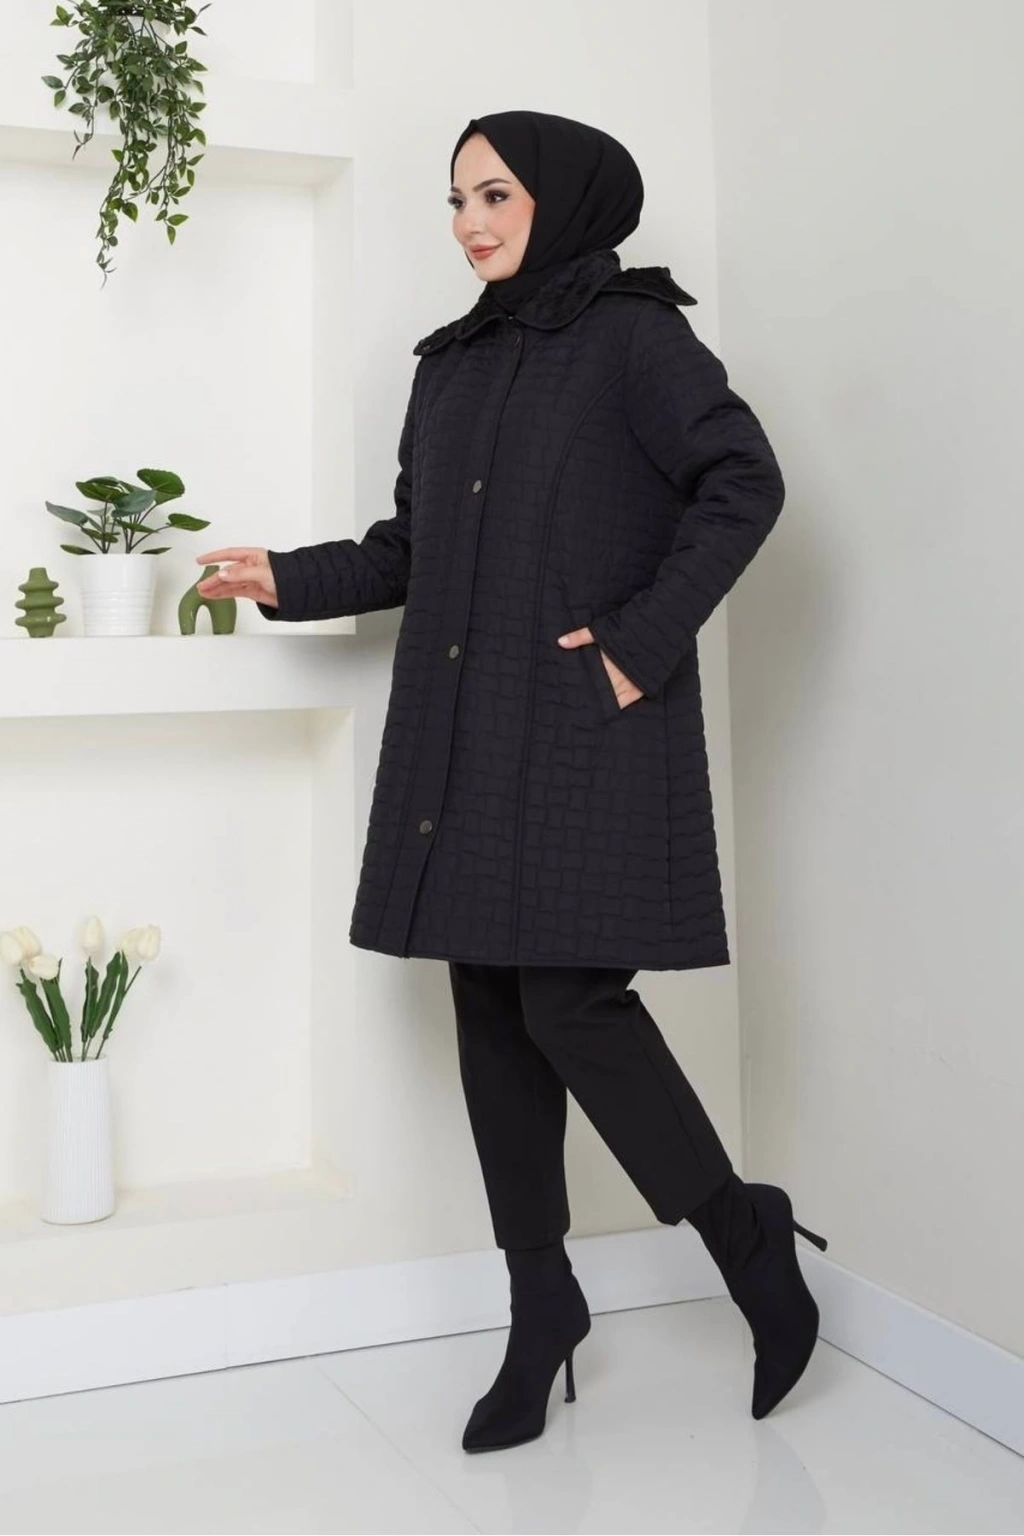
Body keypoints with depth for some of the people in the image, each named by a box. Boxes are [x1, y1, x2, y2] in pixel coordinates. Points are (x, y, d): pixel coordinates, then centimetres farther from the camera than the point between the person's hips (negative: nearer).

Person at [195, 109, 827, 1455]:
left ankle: (751, 1242, 12)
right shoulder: (451, 365, 18)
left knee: (570, 1003, -11)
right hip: (465, 738, 7)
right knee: (493, 1011, 6)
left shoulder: (631, 336, -2)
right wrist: (292, 580, 9)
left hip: (587, 731, -7)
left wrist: (642, 638, -15)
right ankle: (541, 1304, 18)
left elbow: (744, 484, -11)